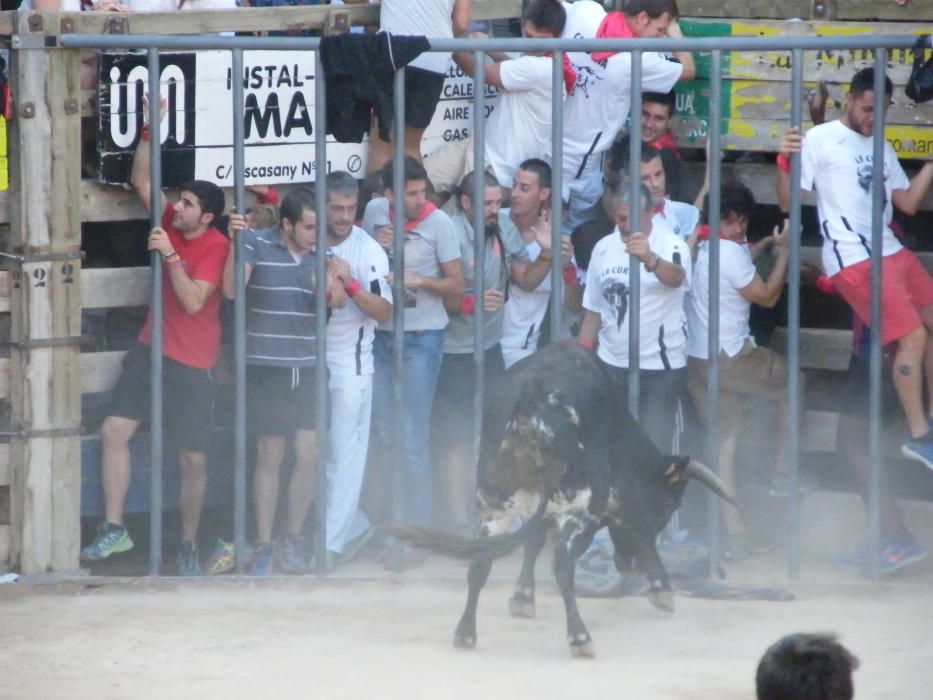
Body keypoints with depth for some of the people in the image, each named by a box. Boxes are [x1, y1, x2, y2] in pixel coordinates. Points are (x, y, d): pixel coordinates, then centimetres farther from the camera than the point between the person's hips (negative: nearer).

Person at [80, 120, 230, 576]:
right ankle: (113, 528, 0)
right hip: (151, 349, 6)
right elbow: (141, 181, 8)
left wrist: (170, 255, -25)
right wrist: (149, 131, -2)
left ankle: (189, 545, 13)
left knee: (193, 460, -1)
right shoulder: (172, 224, 3)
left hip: (192, 363, -6)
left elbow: (193, 302, -22)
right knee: (114, 430, -5)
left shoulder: (216, 247, -15)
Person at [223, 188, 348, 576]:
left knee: (308, 455, -1)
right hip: (266, 367, -3)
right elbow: (231, 290, -14)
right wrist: (235, 244, -26)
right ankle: (264, 547, 7)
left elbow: (337, 302, -2)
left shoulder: (321, 252, 5)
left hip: (309, 367, 3)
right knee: (270, 456, 0)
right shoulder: (257, 244, -4)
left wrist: (337, 284, -25)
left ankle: (292, 541, 13)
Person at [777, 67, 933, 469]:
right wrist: (784, 161, -23)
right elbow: (787, 203, -6)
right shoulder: (819, 141, -4)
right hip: (853, 259, -8)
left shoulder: (882, 149, 16)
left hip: (891, 251, 8)